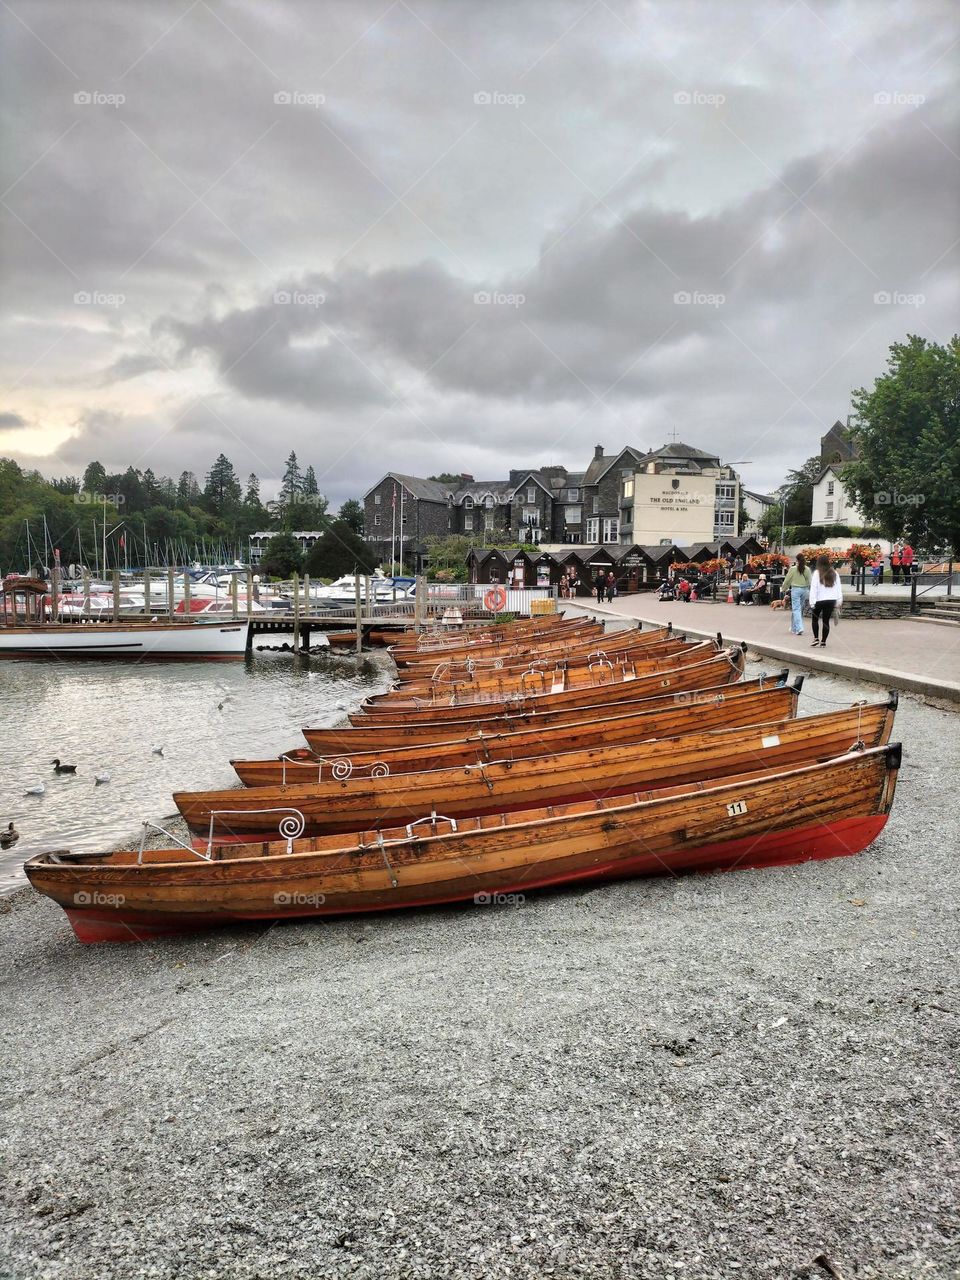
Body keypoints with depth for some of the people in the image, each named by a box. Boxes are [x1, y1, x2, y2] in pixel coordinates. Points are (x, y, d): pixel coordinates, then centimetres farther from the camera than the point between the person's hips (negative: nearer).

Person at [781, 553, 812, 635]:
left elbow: (787, 580, 0)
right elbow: (809, 581, 4)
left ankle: (799, 628, -16)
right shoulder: (807, 569, 0)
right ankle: (795, 628, 22)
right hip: (805, 589, 4)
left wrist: (783, 589, 14)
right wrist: (808, 591, 16)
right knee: (801, 609, 13)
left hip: (795, 589, -4)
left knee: (796, 609, -3)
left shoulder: (793, 569, -8)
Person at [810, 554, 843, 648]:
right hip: (831, 600, 3)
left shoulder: (817, 573, -7)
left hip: (819, 600, -3)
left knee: (815, 619, 14)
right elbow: (838, 588, 8)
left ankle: (816, 638, 3)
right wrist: (839, 601, 13)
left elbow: (813, 588, -10)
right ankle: (823, 642, 9)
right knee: (826, 621, 7)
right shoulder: (834, 573, 5)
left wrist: (812, 602, -9)